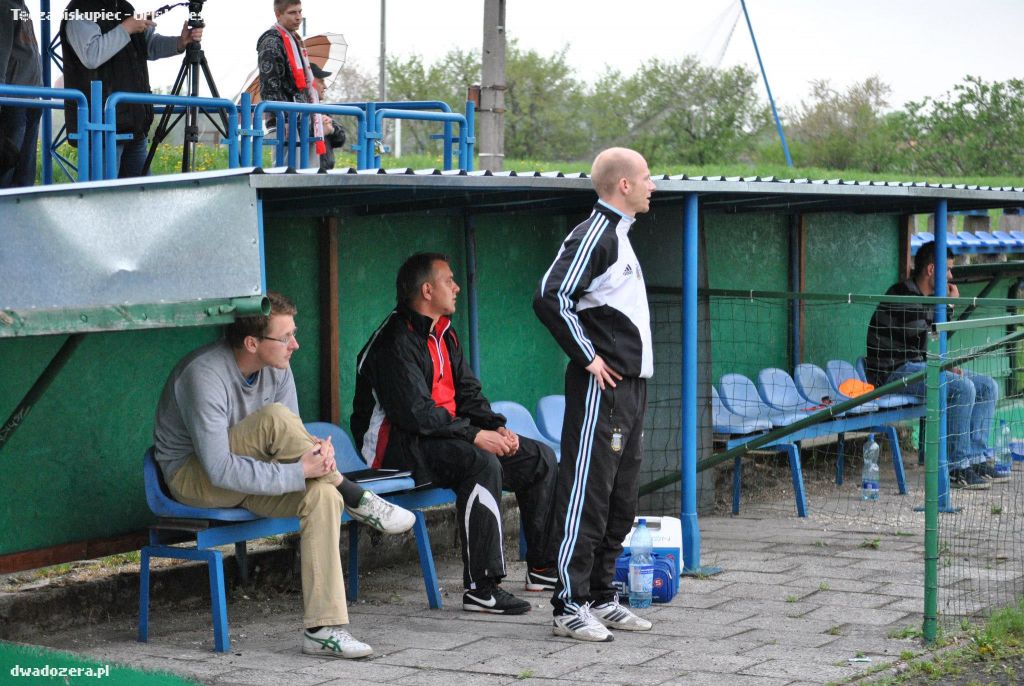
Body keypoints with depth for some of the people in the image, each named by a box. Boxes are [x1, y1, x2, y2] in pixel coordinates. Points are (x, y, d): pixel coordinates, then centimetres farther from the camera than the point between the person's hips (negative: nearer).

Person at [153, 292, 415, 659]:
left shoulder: (277, 367, -4)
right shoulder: (205, 377, -27)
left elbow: (291, 436, 4)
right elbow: (219, 469, -30)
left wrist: (314, 449, -22)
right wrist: (299, 471, -31)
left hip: (248, 477, 7)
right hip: (193, 476, -7)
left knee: (322, 495, -24)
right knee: (275, 418, -32)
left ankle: (322, 629, -24)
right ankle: (356, 498, -15)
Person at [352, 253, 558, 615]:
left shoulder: (443, 334, 15)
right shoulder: (396, 341, -16)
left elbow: (467, 392, 16)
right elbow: (415, 411, -24)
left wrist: (497, 427, -3)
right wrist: (475, 435, -23)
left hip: (446, 433, 10)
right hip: (399, 444, -10)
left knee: (540, 458, 3)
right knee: (483, 464, -36)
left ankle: (542, 568, 10)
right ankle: (481, 588, -35)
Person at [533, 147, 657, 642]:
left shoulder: (618, 235, 19)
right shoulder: (593, 235, -12)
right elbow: (550, 298, -22)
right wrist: (587, 357, -17)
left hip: (630, 384, 10)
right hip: (602, 386, -10)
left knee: (620, 502, 13)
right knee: (587, 495, -7)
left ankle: (600, 597, 21)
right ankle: (569, 608, -4)